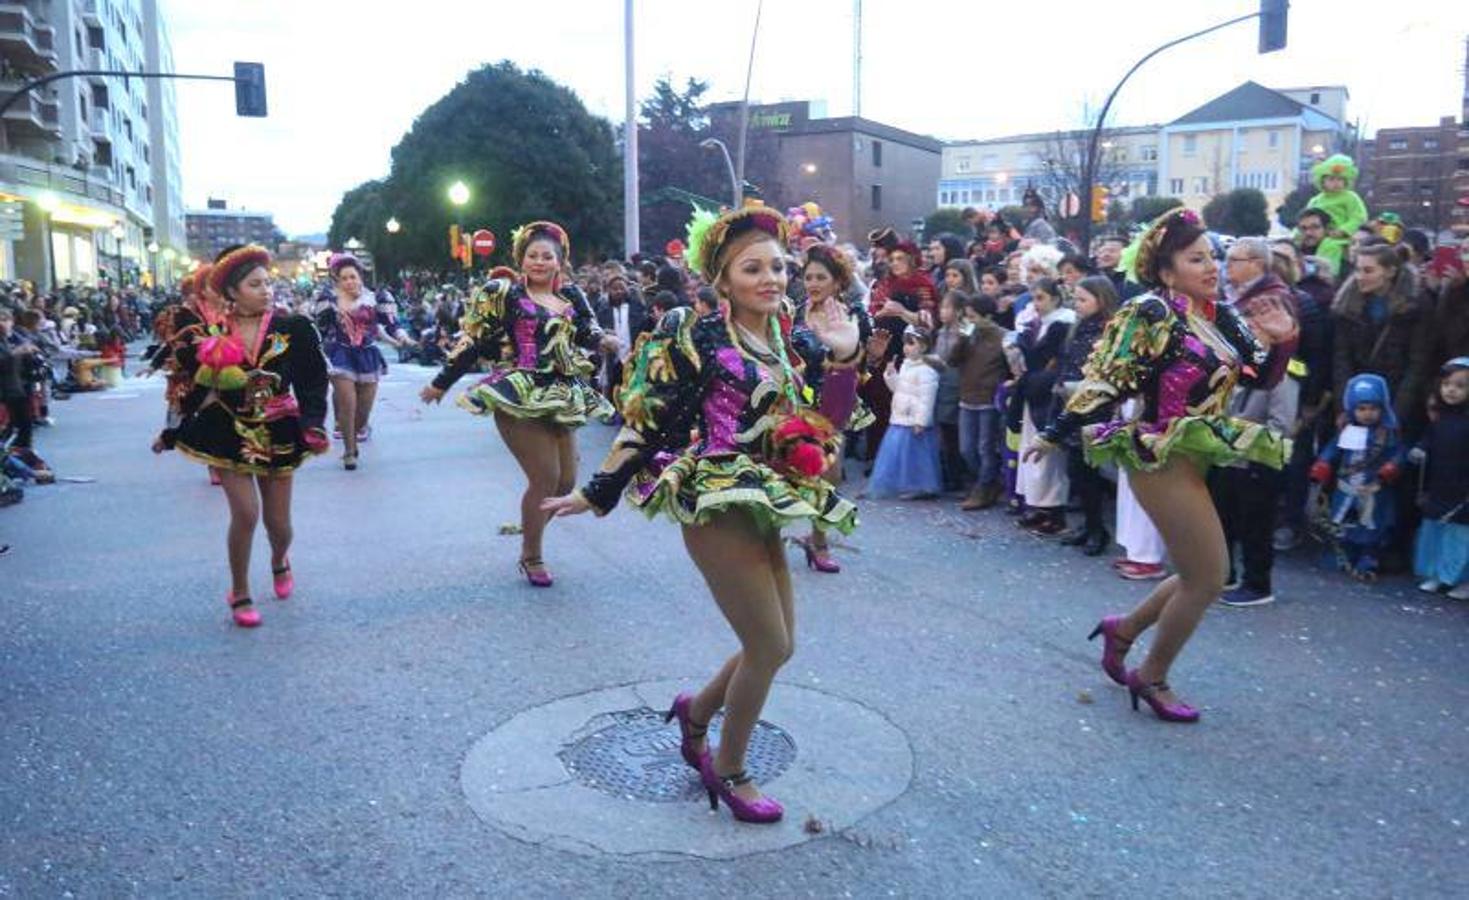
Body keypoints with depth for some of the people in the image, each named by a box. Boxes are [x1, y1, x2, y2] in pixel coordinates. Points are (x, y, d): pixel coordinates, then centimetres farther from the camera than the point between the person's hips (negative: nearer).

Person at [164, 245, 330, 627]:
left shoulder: (292, 329, -6)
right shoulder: (211, 334, -5)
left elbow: (312, 381, -4)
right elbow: (191, 387, 5)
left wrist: (313, 425, -16)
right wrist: (172, 430, 6)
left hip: (277, 433, 1)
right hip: (228, 432, -1)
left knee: (278, 522, 8)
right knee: (246, 512, -15)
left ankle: (280, 561, 46)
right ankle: (240, 594, 8)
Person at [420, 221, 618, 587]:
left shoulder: (572, 297, 10)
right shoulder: (502, 293, -3)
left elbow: (589, 333, 2)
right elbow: (472, 342, -1)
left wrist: (604, 342, -21)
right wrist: (440, 384, 3)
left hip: (562, 397, 6)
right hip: (518, 396, -6)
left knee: (566, 481, 6)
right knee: (545, 477, -12)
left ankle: (528, 526, 32)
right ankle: (531, 557, 8)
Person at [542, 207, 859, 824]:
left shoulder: (787, 341, 9)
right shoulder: (698, 338, -11)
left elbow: (818, 427, 10)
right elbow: (649, 422, -10)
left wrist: (842, 356, -1)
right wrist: (597, 494, -8)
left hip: (764, 506, 8)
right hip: (715, 505, -7)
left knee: (776, 645, 11)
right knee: (770, 647, -4)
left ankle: (696, 712, 38)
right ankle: (727, 771, 19)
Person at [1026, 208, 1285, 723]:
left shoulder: (1218, 316, 8)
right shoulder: (1153, 313, -15)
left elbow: (1258, 377, 12)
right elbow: (1106, 381, -16)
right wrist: (1054, 436, -16)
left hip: (1196, 456, 8)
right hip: (1163, 457, -8)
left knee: (1198, 575, 14)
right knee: (1208, 580, -2)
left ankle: (1123, 630, 33)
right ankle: (1152, 678, 16)